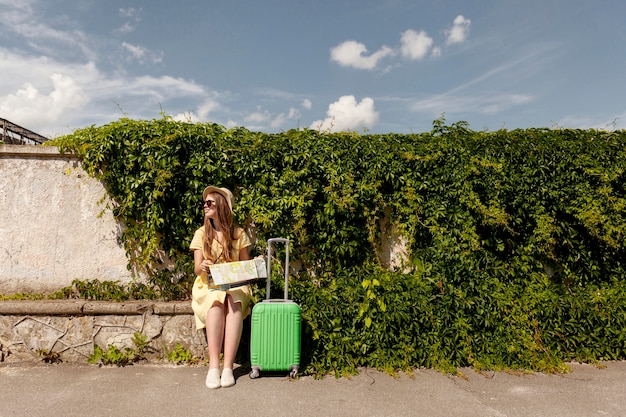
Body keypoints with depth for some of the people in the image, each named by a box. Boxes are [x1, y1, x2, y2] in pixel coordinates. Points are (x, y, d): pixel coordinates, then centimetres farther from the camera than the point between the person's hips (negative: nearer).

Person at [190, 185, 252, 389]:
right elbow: (197, 268, 0)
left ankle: (228, 367, -36)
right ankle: (213, 366, -34)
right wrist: (202, 267, -23)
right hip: (208, 285, 0)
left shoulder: (238, 234, 3)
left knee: (234, 304, -35)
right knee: (216, 304, -35)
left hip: (235, 285, 0)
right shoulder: (201, 234, 5)